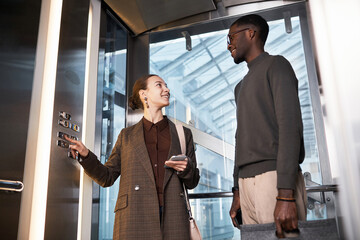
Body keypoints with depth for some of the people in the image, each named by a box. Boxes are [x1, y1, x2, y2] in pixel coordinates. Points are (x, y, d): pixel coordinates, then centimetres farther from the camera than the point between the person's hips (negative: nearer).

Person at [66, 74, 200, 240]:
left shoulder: (183, 133, 15)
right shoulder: (127, 136, 15)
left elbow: (192, 183, 16)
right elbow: (107, 177, 12)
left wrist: (186, 169, -6)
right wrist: (85, 156, -4)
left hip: (172, 219, 1)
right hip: (134, 219, -1)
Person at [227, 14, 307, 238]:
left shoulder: (275, 65, 1)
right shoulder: (242, 86, 25)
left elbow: (290, 126, -12)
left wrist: (285, 194, -21)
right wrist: (237, 191, 17)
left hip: (273, 177, -7)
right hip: (246, 181, 7)